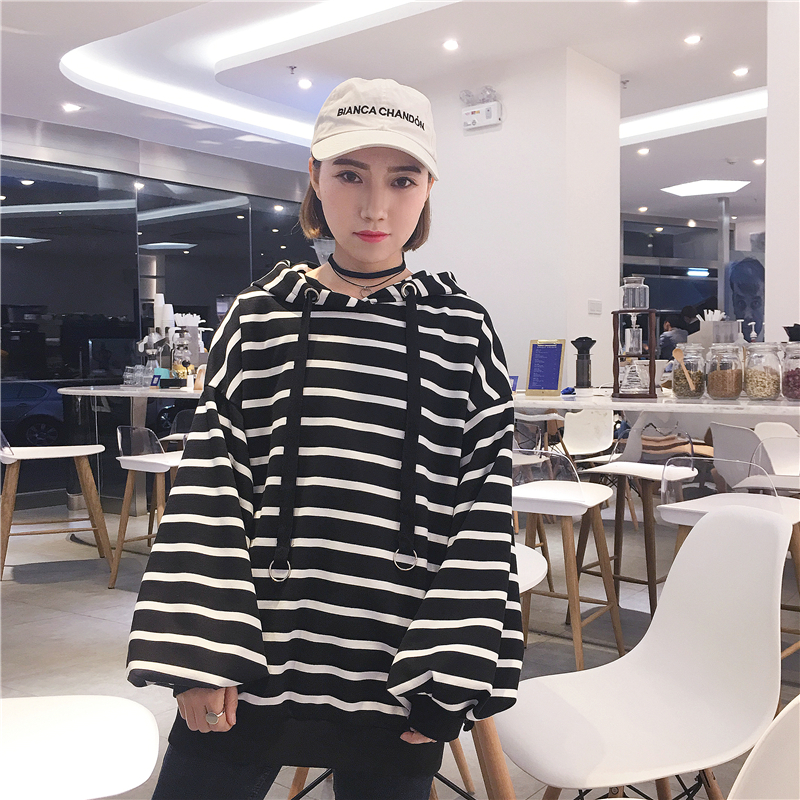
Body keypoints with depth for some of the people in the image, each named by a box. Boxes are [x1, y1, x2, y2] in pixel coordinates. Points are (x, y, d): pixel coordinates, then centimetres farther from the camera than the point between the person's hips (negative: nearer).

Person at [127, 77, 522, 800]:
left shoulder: (462, 328, 0)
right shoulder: (262, 317, 1)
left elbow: (485, 509, -1)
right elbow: (211, 483, -2)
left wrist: (451, 674, -5)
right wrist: (199, 653, -8)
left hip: (399, 675, 0)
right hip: (255, 659, 1)